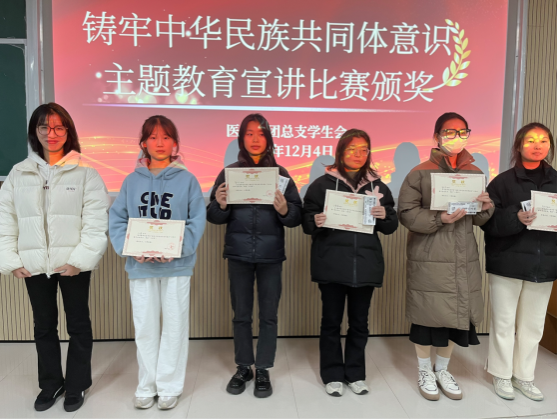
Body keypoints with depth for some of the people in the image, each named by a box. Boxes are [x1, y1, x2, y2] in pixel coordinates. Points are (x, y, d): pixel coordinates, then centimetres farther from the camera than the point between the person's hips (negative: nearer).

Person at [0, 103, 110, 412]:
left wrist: (80, 259, -18)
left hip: (73, 263, -3)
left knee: (78, 325, 11)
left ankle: (77, 385, 29)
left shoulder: (85, 173, -5)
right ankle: (50, 383, 37)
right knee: (43, 326, 18)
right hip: (34, 265, 4)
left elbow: (96, 221, -11)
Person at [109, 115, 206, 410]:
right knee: (145, 328, 12)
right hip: (140, 266, 2)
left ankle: (170, 386, 25)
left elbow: (197, 221, -6)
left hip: (177, 265, -2)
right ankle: (146, 386, 30)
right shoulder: (132, 181, 6)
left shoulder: (187, 180, -1)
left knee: (174, 327, 8)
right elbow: (117, 220, 4)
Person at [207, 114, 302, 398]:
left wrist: (284, 209, -23)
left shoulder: (280, 174, 2)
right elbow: (214, 217, 1)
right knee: (241, 314, 11)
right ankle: (243, 367, 28)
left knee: (268, 315, 7)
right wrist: (220, 205, -20)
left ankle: (263, 370, 23)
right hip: (238, 254, 1)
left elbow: (297, 217, -2)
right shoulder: (229, 173, 3)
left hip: (271, 255, 0)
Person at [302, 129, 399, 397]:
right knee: (331, 321, 7)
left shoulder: (378, 186, 9)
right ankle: (332, 375, 23)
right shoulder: (323, 184, 0)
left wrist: (384, 216, -11)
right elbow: (307, 222, -1)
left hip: (366, 263, 3)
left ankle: (355, 373, 30)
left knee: (359, 322, 12)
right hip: (331, 263, -2)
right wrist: (316, 221, -22)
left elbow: (391, 227, 10)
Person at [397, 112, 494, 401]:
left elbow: (480, 221, 14)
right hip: (429, 260, -5)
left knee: (457, 316, 12)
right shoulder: (420, 174, -6)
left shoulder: (476, 174, 11)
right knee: (428, 316, 3)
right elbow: (407, 214, -12)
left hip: (464, 260, 5)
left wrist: (486, 209, -7)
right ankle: (425, 371, 27)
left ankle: (442, 370, 34)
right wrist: (439, 218, -24)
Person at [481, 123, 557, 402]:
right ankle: (502, 375, 23)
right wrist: (516, 219, -25)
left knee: (533, 325, 13)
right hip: (507, 263, -3)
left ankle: (524, 376, 29)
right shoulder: (503, 181, -3)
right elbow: (488, 220, -9)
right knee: (504, 323, 7)